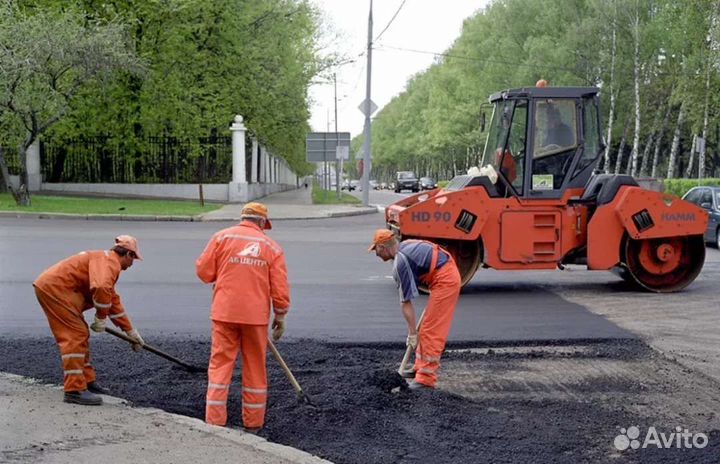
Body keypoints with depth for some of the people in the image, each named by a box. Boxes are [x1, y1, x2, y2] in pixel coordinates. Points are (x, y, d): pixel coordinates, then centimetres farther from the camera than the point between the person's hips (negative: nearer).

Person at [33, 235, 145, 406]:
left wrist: (131, 332, 31)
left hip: (49, 286, 11)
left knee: (80, 334, 18)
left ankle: (87, 381, 25)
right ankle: (74, 390, -14)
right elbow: (102, 289, -31)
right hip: (54, 287, -11)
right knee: (75, 335, -12)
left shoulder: (106, 260, 23)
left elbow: (114, 301, 29)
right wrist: (101, 318, -14)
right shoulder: (111, 261, -10)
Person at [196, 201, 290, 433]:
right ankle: (253, 423, 18)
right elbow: (280, 289, 1)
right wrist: (280, 317, 12)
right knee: (255, 368, 11)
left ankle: (214, 421, 2)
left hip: (224, 312, -1)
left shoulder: (222, 236, 2)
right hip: (256, 315, 1)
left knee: (220, 365, 5)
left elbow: (203, 271, 0)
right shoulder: (272, 247, 5)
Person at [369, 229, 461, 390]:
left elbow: (406, 302, -15)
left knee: (430, 331, -8)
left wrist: (412, 333, -11)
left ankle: (426, 378, -7)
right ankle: (421, 368, 26)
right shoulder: (405, 246, 11)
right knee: (427, 329, 18)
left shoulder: (400, 263, -16)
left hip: (444, 279, -10)